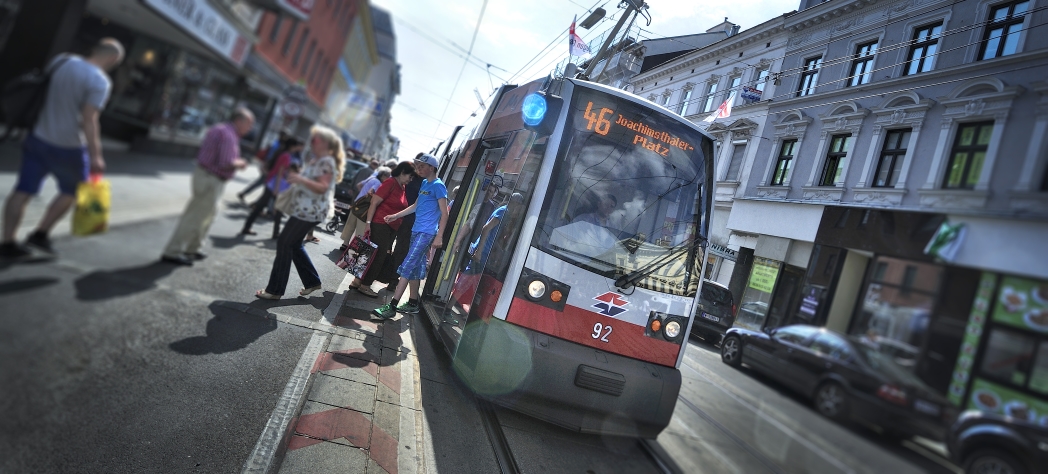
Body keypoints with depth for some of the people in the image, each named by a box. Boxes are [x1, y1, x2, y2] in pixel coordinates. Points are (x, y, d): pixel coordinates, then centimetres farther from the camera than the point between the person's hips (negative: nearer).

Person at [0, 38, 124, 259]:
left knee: (23, 191, 9)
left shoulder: (61, 60, 5)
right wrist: (95, 156, -20)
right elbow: (89, 120, -22)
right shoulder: (100, 81, -17)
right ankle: (41, 234, 18)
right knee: (71, 191, 17)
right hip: (68, 146, -6)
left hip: (38, 137, 6)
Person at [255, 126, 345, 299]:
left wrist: (301, 179, -32)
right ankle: (312, 281, 25)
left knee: (284, 244, -6)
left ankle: (275, 290, 1)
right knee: (294, 244, 15)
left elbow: (323, 188, -24)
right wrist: (295, 177, 14)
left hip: (311, 211, -10)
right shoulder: (315, 160, 17)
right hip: (304, 209, 10)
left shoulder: (327, 162, -14)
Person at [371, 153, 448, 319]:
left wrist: (439, 237, -20)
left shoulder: (438, 186, -11)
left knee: (407, 267, -12)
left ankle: (392, 306, -12)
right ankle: (413, 304, 23)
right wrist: (395, 216, 22)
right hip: (416, 230, 9)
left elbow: (444, 214, -14)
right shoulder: (424, 183, 16)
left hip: (426, 233, -9)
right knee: (415, 268, 13)